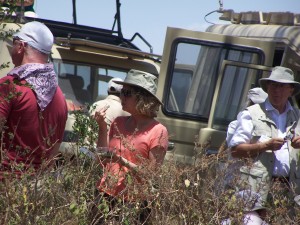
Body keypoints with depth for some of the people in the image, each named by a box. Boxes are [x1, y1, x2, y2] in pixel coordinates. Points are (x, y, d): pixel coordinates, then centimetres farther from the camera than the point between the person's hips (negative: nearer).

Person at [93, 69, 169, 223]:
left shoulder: (157, 131, -9)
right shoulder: (118, 123, 7)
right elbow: (104, 162, 5)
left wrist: (123, 161, -21)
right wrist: (102, 128, -2)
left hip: (133, 204, -5)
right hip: (106, 195, 5)